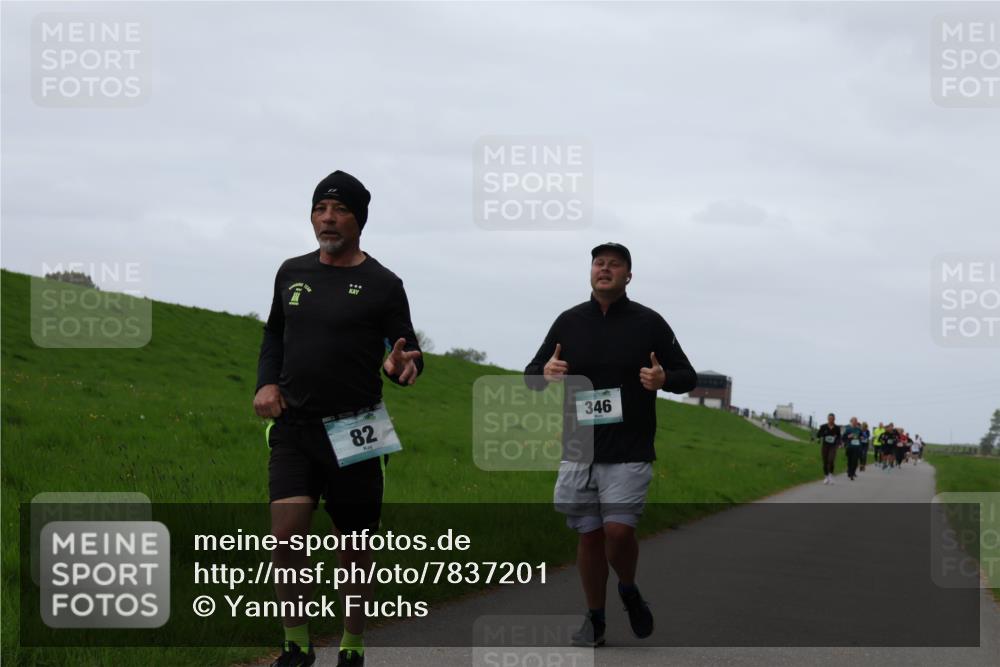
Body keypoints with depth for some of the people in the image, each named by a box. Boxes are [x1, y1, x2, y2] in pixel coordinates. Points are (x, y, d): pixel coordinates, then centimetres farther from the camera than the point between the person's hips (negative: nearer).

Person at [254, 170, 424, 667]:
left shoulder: (382, 285, -2)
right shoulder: (292, 273, 9)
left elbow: (408, 352, 0)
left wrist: (401, 366, -24)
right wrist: (267, 383, 5)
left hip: (354, 432, -2)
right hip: (294, 427, 2)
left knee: (354, 547, 6)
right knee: (286, 533, -15)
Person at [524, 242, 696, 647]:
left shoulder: (648, 323, 1)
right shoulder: (568, 322, 8)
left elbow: (687, 376, 6)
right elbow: (531, 375, 14)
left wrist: (664, 379, -17)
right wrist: (545, 373, -11)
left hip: (630, 451, -3)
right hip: (578, 449, 3)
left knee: (618, 531, -14)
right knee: (589, 535, 4)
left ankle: (629, 591, 16)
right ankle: (595, 619, 18)